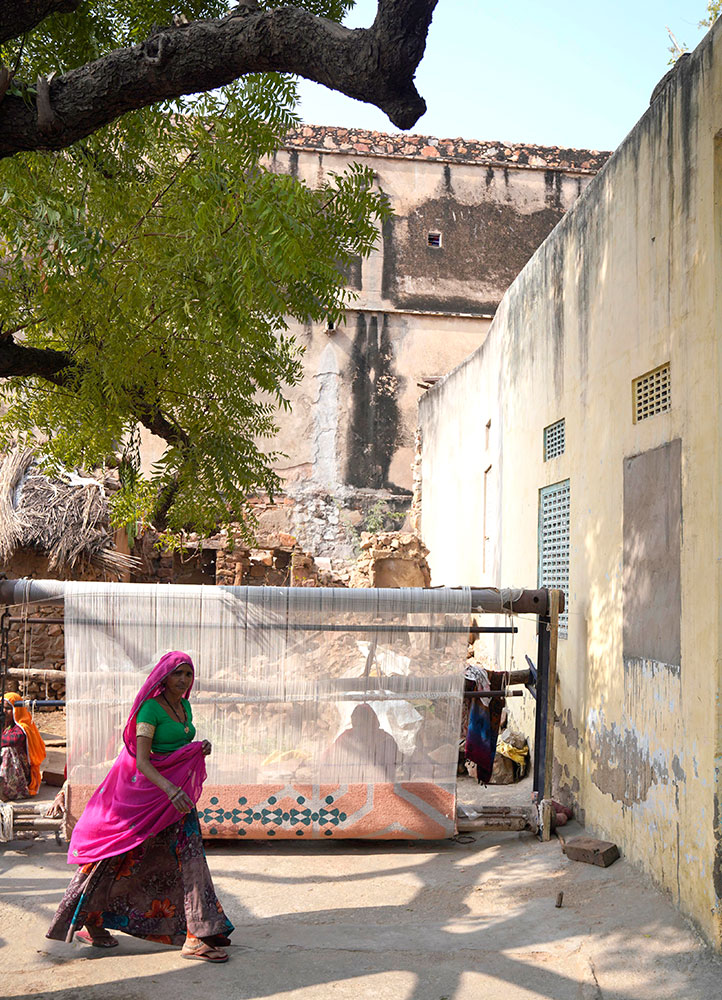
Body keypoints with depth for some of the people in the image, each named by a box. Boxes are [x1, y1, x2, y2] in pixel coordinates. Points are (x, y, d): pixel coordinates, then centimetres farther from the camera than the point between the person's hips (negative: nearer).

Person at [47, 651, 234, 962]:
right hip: (147, 788, -7)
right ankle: (88, 922, 20)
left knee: (190, 857, 2)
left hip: (178, 792, 7)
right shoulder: (150, 708, -14)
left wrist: (200, 750, 0)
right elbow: (141, 761, -21)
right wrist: (170, 790, -34)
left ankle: (196, 937, 6)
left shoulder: (185, 706, 10)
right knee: (122, 858, 2)